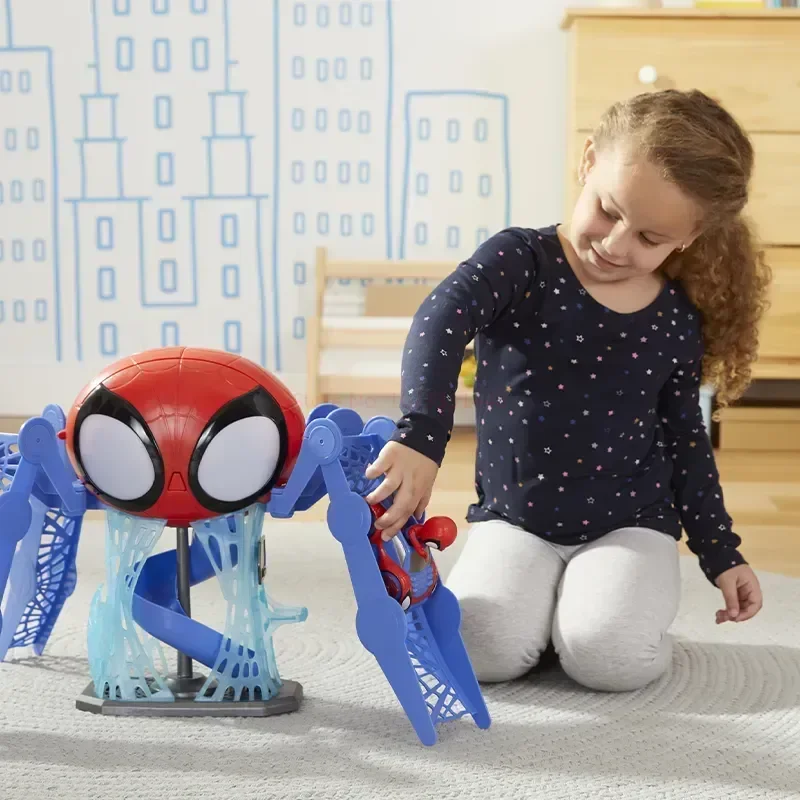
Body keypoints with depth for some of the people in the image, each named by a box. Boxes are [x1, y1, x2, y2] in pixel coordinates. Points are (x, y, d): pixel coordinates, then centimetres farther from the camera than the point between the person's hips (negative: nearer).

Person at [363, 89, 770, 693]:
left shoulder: (678, 322, -2)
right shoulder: (519, 261, -11)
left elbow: (684, 437, 11)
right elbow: (440, 324, -30)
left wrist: (722, 552, 10)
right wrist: (420, 437, -46)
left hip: (630, 524, 1)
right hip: (514, 520, 0)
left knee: (607, 656, -25)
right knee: (486, 649, -23)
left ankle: (628, 601, 10)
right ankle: (538, 595, 10)